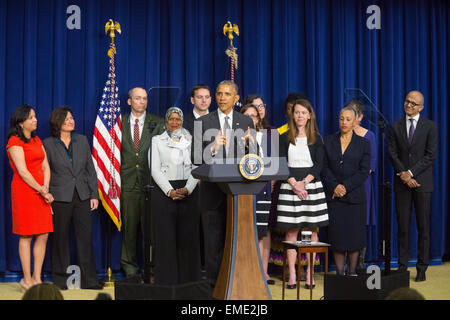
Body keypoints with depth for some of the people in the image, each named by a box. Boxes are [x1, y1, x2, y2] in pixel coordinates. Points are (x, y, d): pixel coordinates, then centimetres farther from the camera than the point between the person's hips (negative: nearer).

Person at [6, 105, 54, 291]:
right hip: (24, 190, -7)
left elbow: (45, 166, 11)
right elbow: (23, 172, -13)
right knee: (26, 236, -2)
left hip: (40, 192, 7)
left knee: (43, 235, 4)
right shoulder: (15, 142, -6)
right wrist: (41, 191, -12)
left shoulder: (37, 140, 17)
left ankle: (37, 278, 11)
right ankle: (27, 279, 5)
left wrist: (46, 187, -4)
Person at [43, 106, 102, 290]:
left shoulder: (82, 140, 8)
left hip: (82, 197, 2)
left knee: (85, 237, 2)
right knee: (60, 239, 6)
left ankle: (89, 280, 10)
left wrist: (94, 195, 3)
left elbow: (90, 169, 9)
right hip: (60, 198, -2)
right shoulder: (48, 144, -1)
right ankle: (60, 280, 17)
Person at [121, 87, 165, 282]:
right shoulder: (120, 123, 9)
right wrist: (116, 177, 0)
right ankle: (130, 269, 14)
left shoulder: (158, 123, 6)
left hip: (150, 182, -1)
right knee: (129, 227, 4)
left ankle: (150, 271, 10)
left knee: (151, 227, 1)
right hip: (128, 183, 1)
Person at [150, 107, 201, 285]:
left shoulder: (191, 140, 13)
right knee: (165, 237, -3)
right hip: (163, 193, -1)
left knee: (188, 236, 2)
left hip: (188, 193, 2)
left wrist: (187, 189, -11)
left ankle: (188, 279, 10)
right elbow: (155, 169, -1)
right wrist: (170, 191, -13)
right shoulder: (157, 141, 8)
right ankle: (166, 280, 2)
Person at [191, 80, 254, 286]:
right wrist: (213, 148, -20)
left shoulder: (246, 122, 10)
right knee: (214, 242, 3)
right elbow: (195, 158, -3)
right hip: (213, 190, -1)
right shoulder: (203, 122, 3)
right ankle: (214, 284, 11)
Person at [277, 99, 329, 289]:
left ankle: (309, 273, 3)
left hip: (311, 185, 0)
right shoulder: (285, 138, 9)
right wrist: (294, 184, -12)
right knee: (291, 231, -2)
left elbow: (318, 164, 1)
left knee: (311, 230, -1)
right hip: (289, 186, 0)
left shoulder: (316, 139, 9)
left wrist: (304, 182, -12)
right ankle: (292, 274, -1)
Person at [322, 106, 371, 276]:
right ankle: (339, 274, 8)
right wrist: (334, 186, -11)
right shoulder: (328, 141, 9)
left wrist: (346, 187, -12)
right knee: (337, 235, 0)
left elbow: (364, 171, -2)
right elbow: (324, 167, 3)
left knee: (354, 235, 1)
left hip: (355, 196, -1)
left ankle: (352, 272, 13)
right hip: (333, 196, 1)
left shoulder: (363, 143, 5)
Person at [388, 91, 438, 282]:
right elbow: (392, 153, 3)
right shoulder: (395, 127, 9)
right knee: (403, 225, 3)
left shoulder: (430, 127, 2)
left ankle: (422, 268, 8)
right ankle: (402, 266, 9)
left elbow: (431, 155, -5)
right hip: (402, 182, 2)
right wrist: (403, 174, -10)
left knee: (423, 226, 1)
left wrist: (411, 172, -12)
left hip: (422, 182, -2)